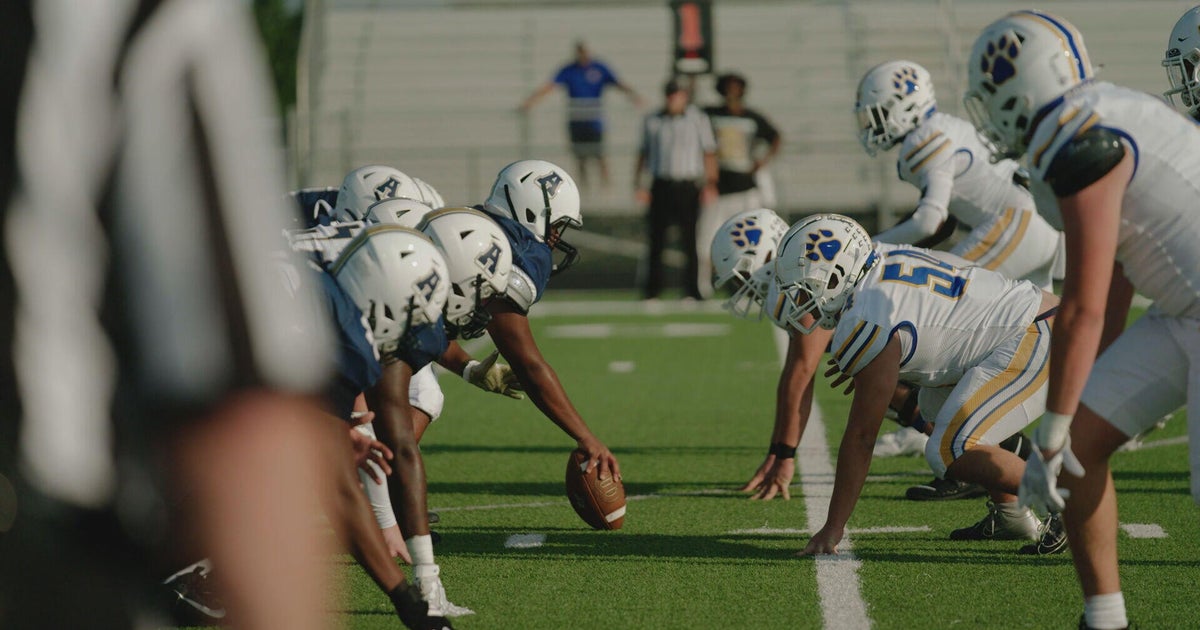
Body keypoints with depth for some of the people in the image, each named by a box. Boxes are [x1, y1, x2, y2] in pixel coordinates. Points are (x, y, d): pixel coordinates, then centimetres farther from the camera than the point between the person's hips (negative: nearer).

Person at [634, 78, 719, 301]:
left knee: (691, 239, -5)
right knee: (656, 237, -1)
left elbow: (709, 153, 1)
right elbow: (644, 153, 15)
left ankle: (692, 288, 0)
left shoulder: (698, 119, 3)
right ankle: (652, 288, 6)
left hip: (688, 187, -2)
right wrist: (638, 184, 7)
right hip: (661, 186, 2)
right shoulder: (652, 121, 10)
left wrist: (710, 184, -8)